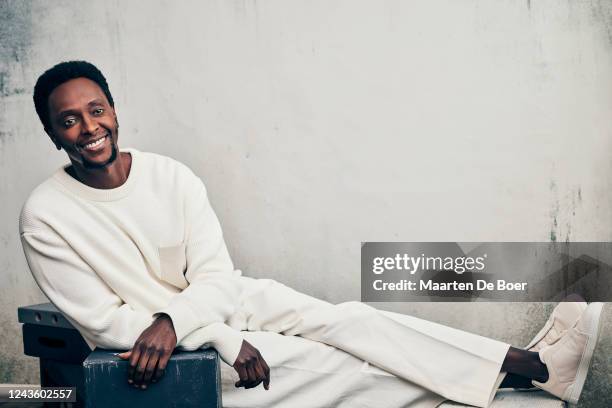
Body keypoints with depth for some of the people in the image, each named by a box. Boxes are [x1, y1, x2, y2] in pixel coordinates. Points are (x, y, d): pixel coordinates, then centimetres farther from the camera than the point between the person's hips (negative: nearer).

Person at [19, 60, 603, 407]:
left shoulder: (171, 176, -7)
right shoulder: (45, 216, -15)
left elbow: (214, 276, -7)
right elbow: (105, 323, -15)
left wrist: (169, 320, -30)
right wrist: (227, 343, -20)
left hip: (224, 300, 3)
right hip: (168, 348, -3)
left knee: (341, 320, -17)